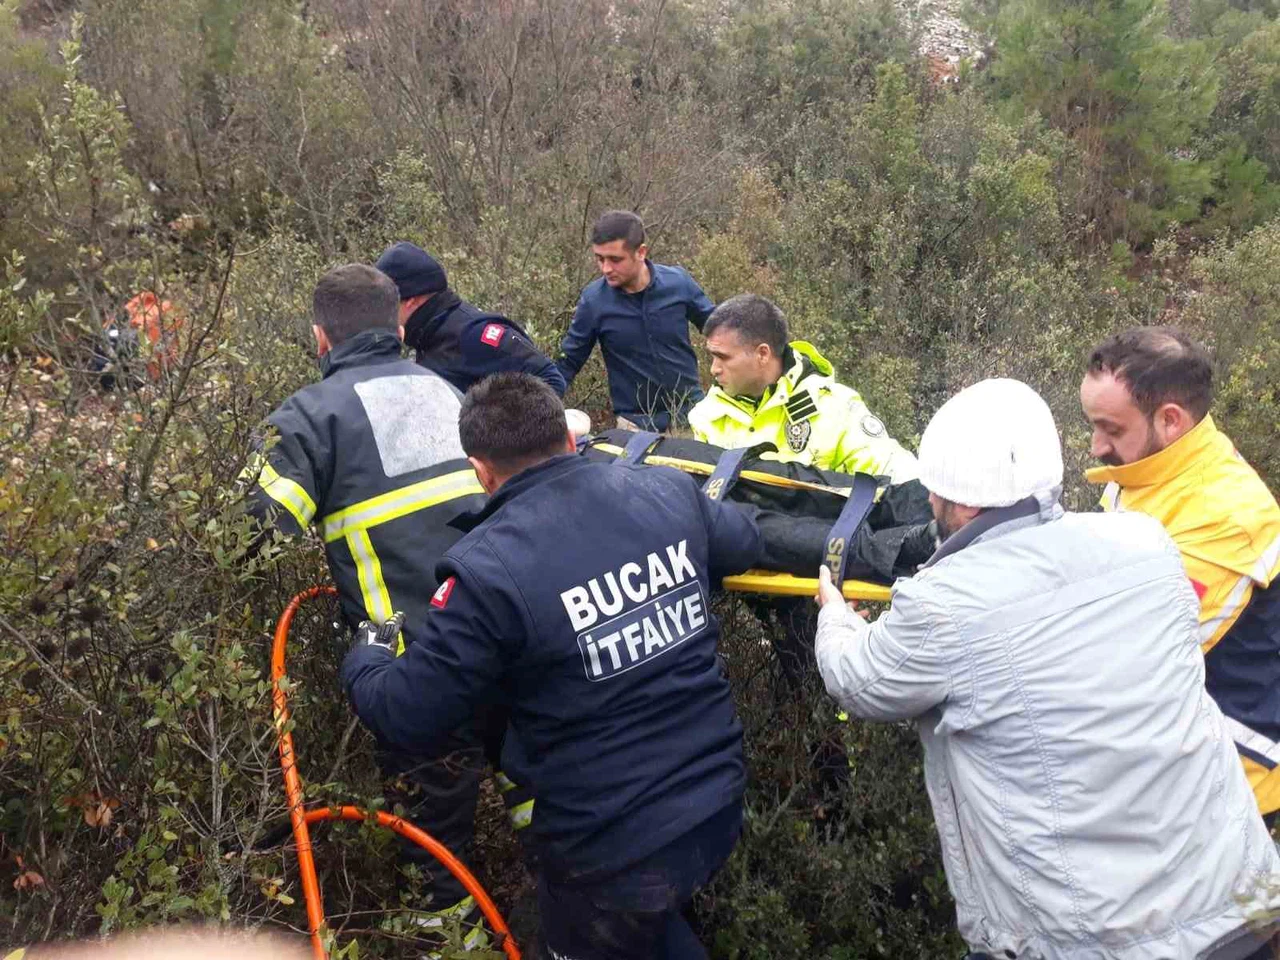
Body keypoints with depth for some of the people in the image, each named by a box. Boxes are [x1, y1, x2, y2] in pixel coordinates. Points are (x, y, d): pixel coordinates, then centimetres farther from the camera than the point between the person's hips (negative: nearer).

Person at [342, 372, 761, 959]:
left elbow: (405, 717, -15)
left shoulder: (488, 568, -23)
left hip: (616, 848, -5)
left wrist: (362, 661, 8)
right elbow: (745, 543, 15)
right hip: (721, 802, 5)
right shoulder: (669, 491, -6)